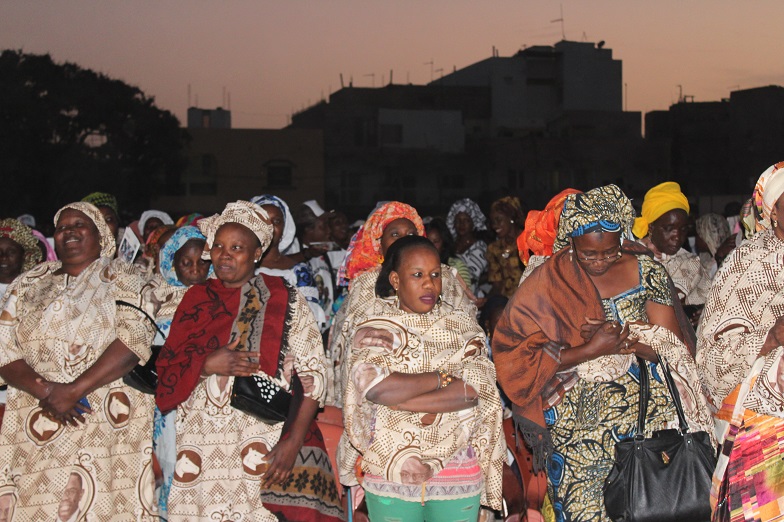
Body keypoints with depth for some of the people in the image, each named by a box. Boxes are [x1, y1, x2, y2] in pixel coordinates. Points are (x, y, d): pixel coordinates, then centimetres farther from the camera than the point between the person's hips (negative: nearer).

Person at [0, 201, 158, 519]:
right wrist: (46, 389, -11)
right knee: (37, 505, -3)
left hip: (109, 422, -3)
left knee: (105, 505, -9)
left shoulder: (121, 278, 7)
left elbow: (135, 338, -9)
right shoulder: (29, 285, 17)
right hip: (36, 428, 3)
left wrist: (74, 390, -16)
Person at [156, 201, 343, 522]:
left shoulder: (284, 299, 3)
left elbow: (313, 372, -3)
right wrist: (206, 365, -11)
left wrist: (294, 441, -12)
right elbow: (166, 370, 9)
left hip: (270, 447, -2)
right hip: (202, 446, 2)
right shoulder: (196, 299, 11)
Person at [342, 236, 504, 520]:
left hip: (458, 473, 2)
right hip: (390, 470, -1)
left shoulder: (463, 327, 5)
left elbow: (476, 390, -10)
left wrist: (400, 397, -15)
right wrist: (443, 377, -12)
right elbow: (374, 386, -18)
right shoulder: (373, 329, 0)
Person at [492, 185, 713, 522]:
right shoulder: (547, 282, -4)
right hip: (580, 428, -1)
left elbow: (674, 347, 0)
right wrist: (590, 351, -17)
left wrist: (624, 339, -19)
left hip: (646, 414, 2)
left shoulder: (645, 270, 2)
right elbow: (514, 356, -10)